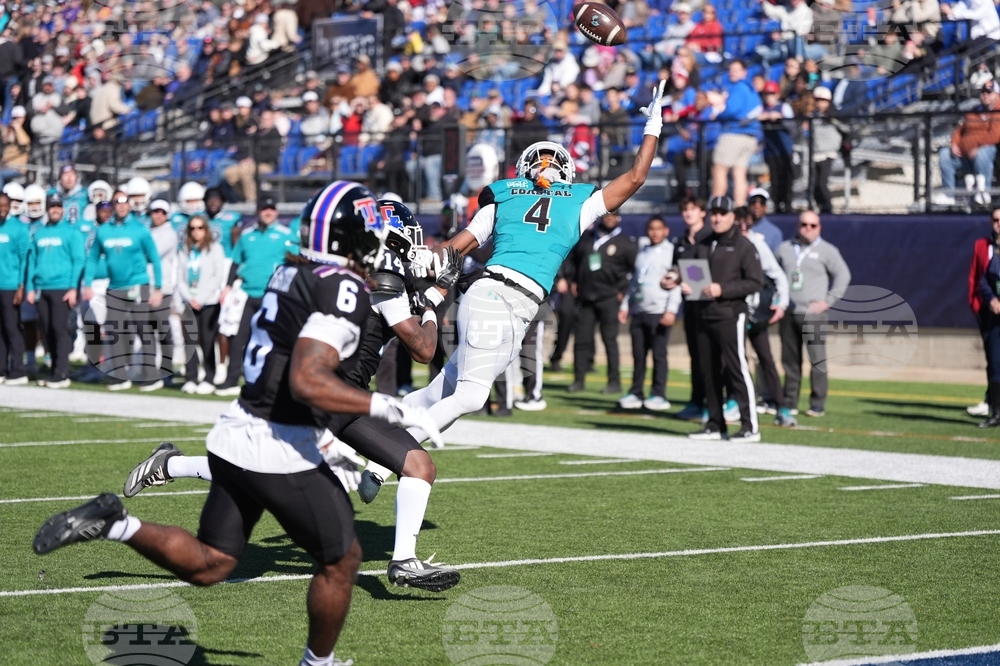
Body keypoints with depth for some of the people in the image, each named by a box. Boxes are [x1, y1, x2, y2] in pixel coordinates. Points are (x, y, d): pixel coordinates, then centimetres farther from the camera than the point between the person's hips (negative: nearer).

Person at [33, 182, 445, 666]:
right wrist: (391, 409, -26)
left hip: (237, 434, 8)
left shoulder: (292, 271, 8)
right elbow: (306, 382, -28)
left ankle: (113, 524, 0)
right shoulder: (343, 290, -18)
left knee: (206, 565, 17)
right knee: (341, 561, 14)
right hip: (282, 454, -8)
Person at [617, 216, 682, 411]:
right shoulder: (642, 253, 19)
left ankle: (658, 395, -2)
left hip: (659, 312, -6)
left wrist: (671, 310, -15)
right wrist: (625, 306, 14)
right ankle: (635, 393, 10)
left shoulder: (671, 252, 0)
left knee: (658, 354, -5)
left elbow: (676, 282, -7)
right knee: (638, 354, 5)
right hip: (639, 311, 6)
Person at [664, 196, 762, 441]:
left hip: (730, 316, -7)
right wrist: (678, 282, -7)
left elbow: (754, 283, -9)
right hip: (703, 317, 7)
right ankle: (715, 425, 16)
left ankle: (750, 426, -8)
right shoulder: (703, 246, 17)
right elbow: (690, 274, 16)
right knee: (708, 372, 8)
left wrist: (722, 290, -18)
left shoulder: (743, 246, -2)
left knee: (736, 369, -9)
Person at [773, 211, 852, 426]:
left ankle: (817, 405, -1)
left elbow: (843, 275, -3)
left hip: (813, 314, -4)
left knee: (817, 360, -6)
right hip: (788, 313, 4)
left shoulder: (826, 251, 2)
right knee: (790, 361, 8)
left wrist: (828, 301, -9)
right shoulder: (785, 248, 13)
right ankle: (788, 405, 13)